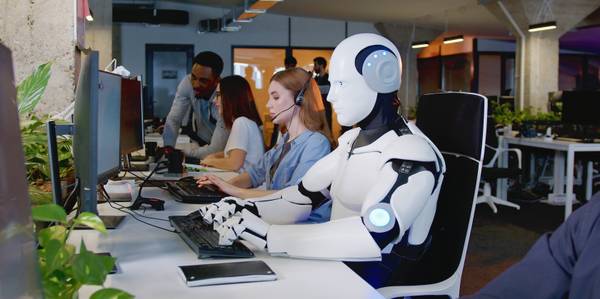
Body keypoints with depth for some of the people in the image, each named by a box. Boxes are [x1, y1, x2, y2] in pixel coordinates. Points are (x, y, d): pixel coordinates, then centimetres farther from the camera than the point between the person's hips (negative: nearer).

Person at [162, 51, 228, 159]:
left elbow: (216, 150, -29)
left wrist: (182, 151, -24)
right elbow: (173, 119, -12)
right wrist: (168, 147, -28)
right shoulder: (187, 83, -17)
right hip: (200, 144, 3)